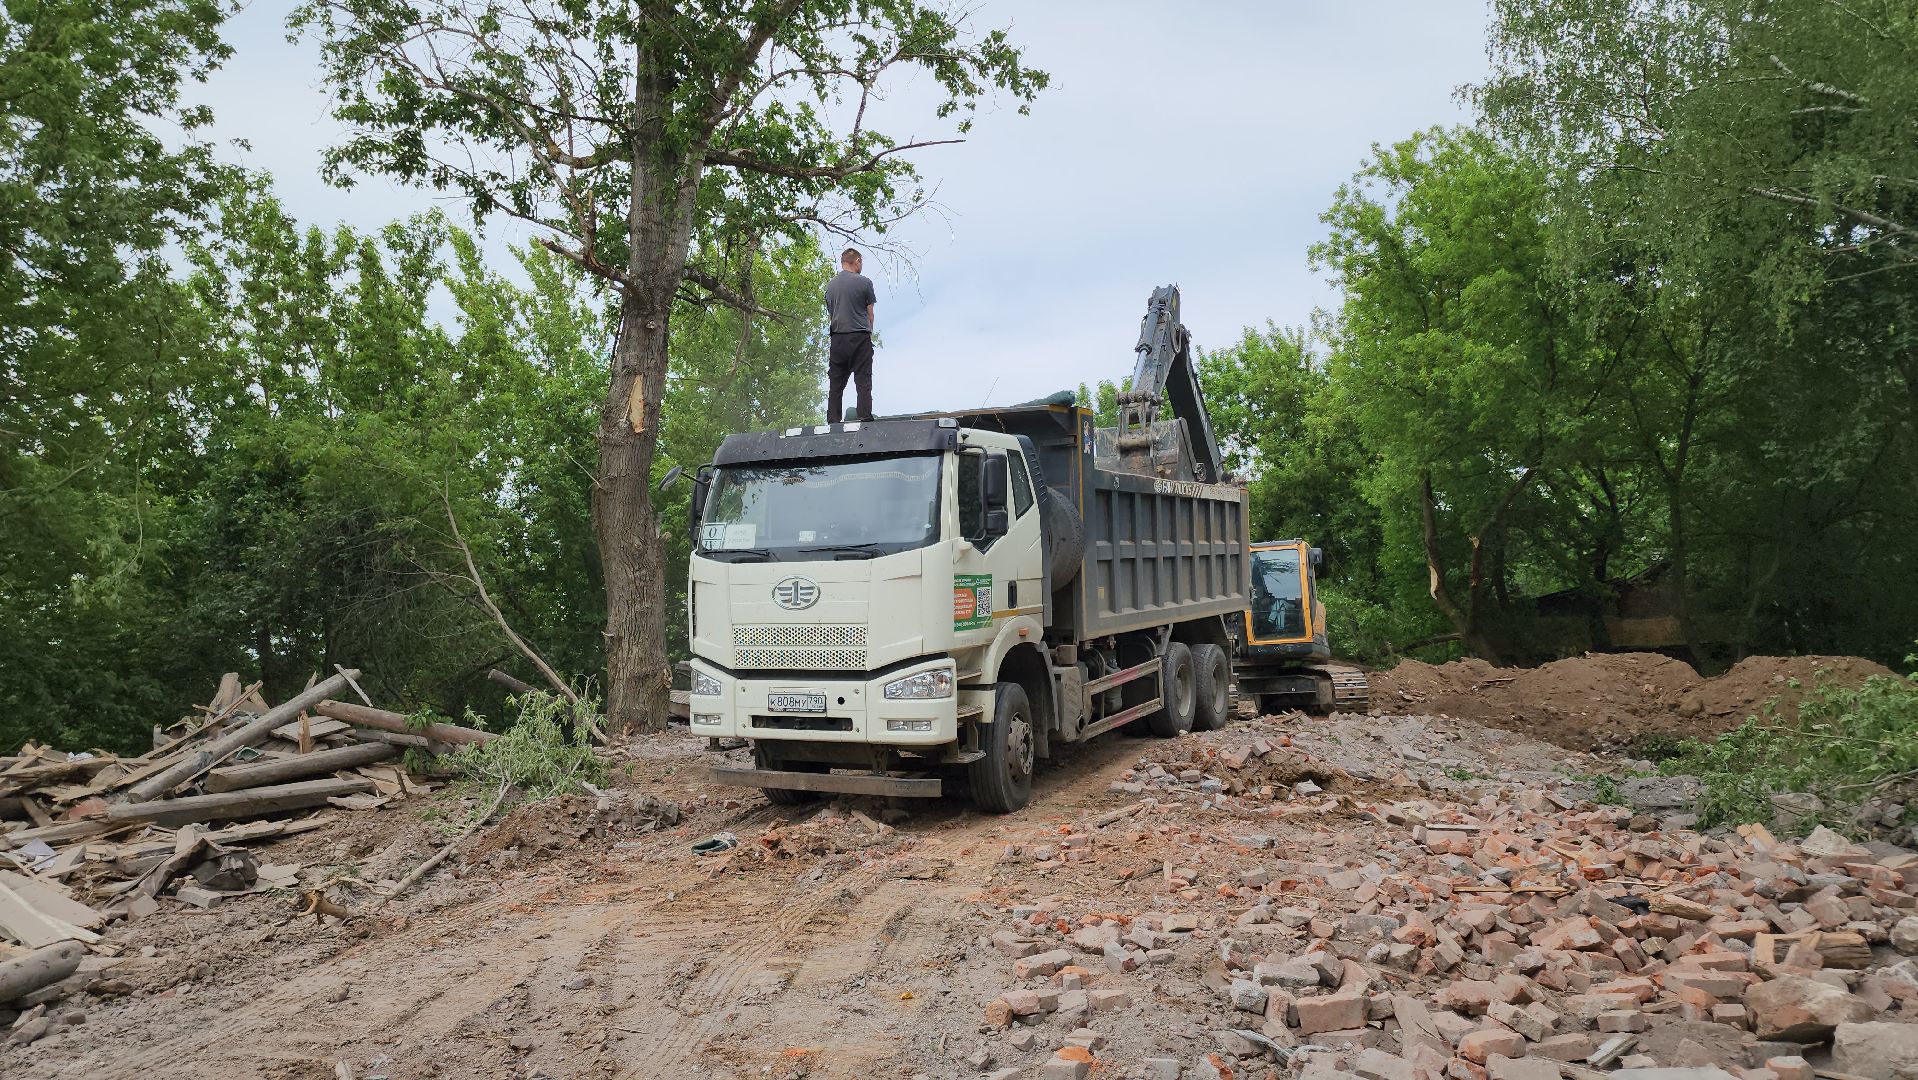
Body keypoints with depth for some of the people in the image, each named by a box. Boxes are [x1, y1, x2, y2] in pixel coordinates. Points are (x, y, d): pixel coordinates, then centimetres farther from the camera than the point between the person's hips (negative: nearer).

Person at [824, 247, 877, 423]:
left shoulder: (830, 285, 12)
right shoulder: (864, 282, -1)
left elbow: (831, 313, 17)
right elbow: (870, 315, 4)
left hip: (838, 338, 4)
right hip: (860, 336, -4)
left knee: (835, 383, 6)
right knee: (863, 381, -3)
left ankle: (833, 421, 4)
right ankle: (864, 417, -10)